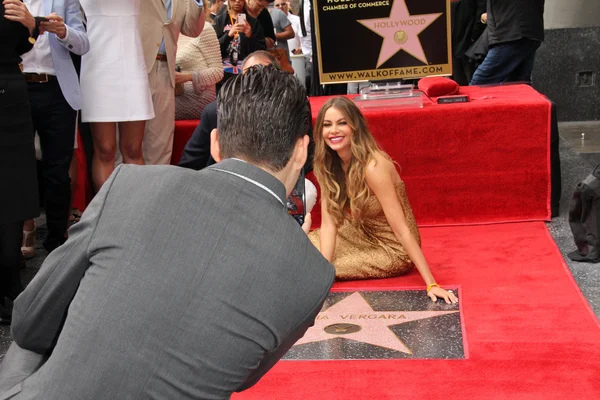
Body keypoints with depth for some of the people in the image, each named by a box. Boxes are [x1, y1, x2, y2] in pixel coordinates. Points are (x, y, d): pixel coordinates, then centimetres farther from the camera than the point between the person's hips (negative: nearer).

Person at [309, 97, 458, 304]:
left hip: (392, 250, -7)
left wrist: (431, 284, -30)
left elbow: (402, 230, -30)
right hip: (364, 235, 7)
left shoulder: (373, 167, -30)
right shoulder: (328, 165, -7)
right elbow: (328, 222, -12)